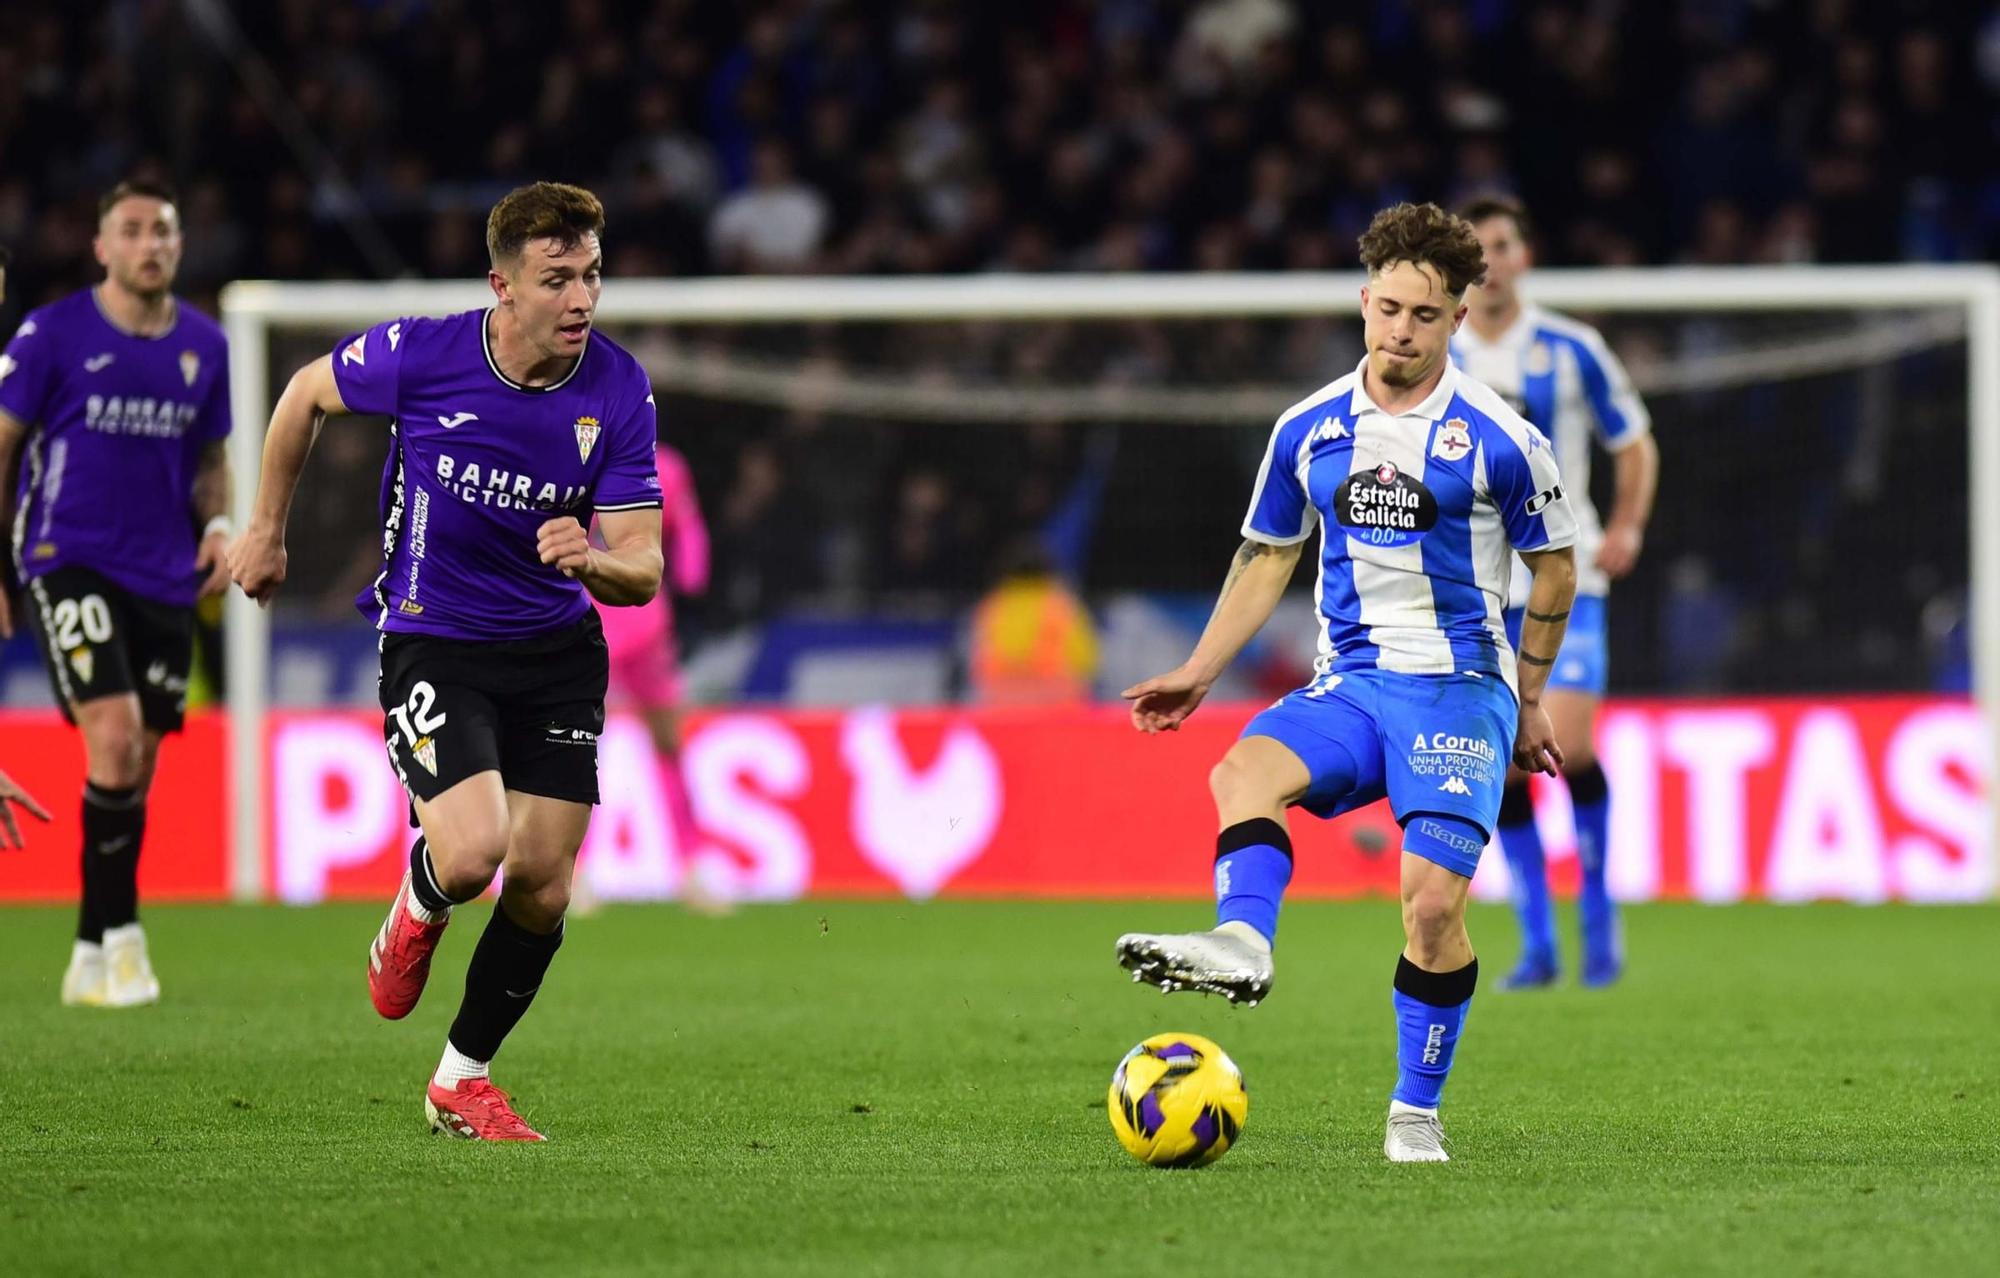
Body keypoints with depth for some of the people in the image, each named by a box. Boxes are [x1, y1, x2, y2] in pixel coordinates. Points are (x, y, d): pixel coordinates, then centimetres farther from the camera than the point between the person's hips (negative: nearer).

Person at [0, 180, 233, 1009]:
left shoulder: (204, 346, 8)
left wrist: (218, 524, 0)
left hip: (165, 580, 5)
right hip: (69, 560, -5)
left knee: (136, 772, 5)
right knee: (114, 737, -21)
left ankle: (91, 959, 16)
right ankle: (121, 933, -10)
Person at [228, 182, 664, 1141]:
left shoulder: (619, 390, -11)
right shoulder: (421, 355, -17)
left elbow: (642, 567, -9)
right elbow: (306, 394, 5)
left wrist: (592, 561, -33)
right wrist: (267, 532, 12)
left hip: (557, 653, 3)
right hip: (432, 643, -3)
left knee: (542, 887, -1)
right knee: (473, 850, -23)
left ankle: (462, 1080, 21)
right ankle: (414, 913, 15)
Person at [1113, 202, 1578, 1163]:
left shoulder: (1499, 440, -4)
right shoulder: (1309, 431, 7)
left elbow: (1554, 572, 7)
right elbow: (1267, 557, 19)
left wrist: (1528, 701, 12)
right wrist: (1198, 674, 12)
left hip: (1461, 686, -4)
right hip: (1350, 682, 4)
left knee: (1434, 900, -17)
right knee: (1243, 772, -28)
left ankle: (1416, 1113, -4)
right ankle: (1241, 943, -52)